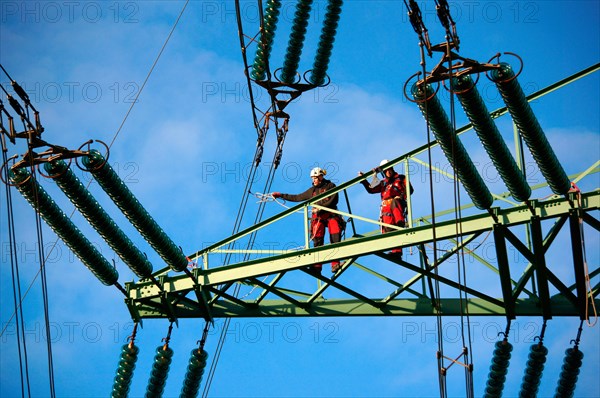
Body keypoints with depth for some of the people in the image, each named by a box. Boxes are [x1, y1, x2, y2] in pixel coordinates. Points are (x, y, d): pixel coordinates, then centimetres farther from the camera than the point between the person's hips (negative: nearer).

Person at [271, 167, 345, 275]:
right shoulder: (312, 191, 22)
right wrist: (280, 195, 25)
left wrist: (320, 208, -11)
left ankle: (335, 265, -22)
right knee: (317, 241, -13)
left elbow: (334, 200, -2)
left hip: (331, 215, -3)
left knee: (335, 239, -17)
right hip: (318, 217, 3)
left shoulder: (330, 186, 10)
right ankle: (317, 267, -22)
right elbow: (296, 198, 27)